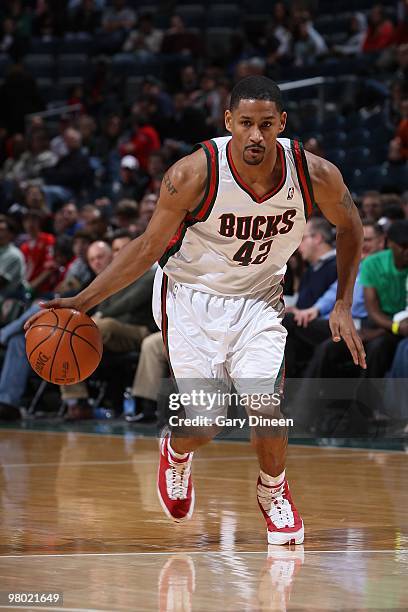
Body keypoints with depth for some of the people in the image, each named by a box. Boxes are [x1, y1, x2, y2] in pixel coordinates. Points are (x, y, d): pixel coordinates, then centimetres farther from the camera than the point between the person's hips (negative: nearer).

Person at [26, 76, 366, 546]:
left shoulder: (316, 176, -20)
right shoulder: (194, 174, -27)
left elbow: (349, 227, 2)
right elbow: (149, 246, -14)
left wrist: (343, 305, -2)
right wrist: (82, 301, -19)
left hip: (258, 298, 2)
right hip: (191, 294, -2)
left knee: (264, 405, -18)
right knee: (202, 426, -11)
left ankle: (273, 491, 16)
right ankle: (176, 452, 29)